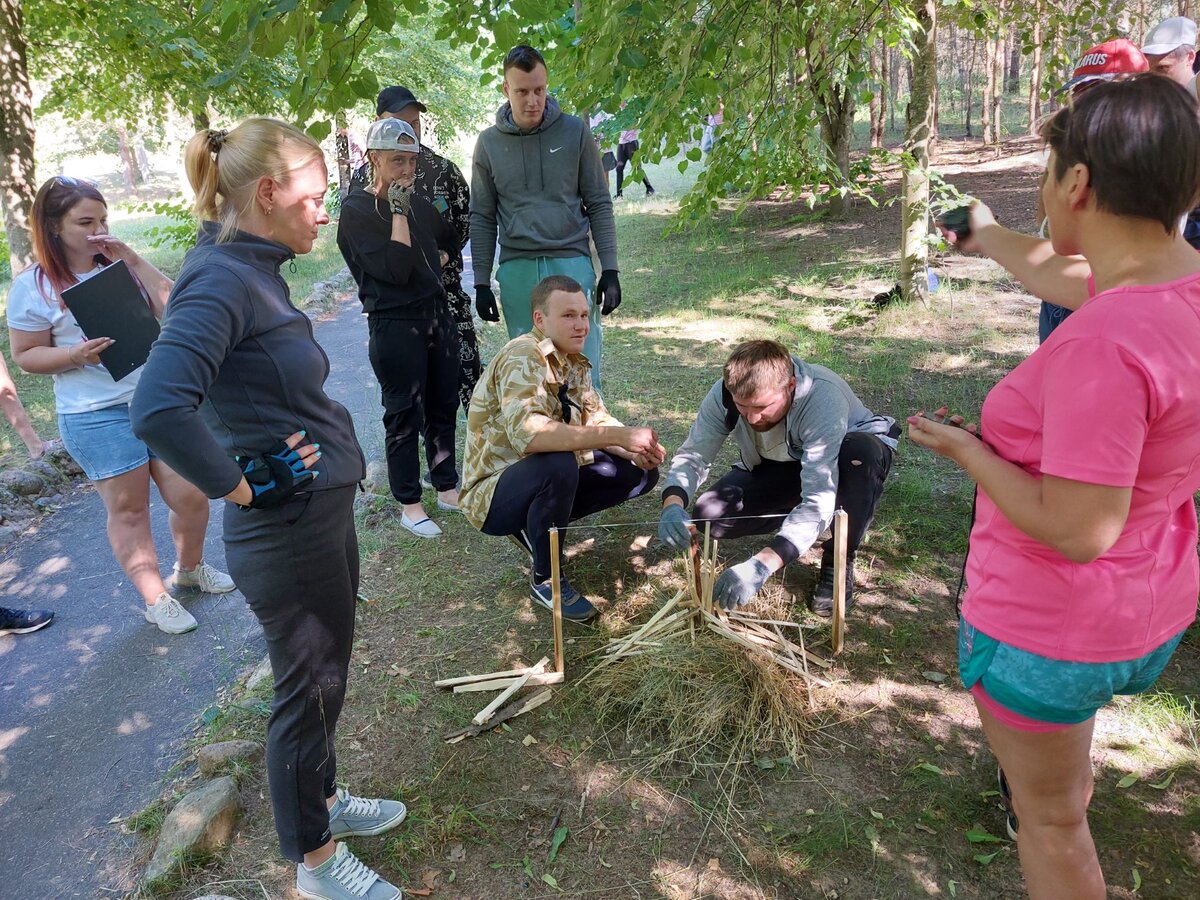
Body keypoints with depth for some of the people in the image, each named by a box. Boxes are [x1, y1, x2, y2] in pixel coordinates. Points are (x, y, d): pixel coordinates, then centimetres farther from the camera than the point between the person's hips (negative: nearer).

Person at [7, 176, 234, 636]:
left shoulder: (119, 265, 6)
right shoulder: (33, 286, -3)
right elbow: (26, 355, -1)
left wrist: (134, 261, -11)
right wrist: (76, 355, -19)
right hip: (97, 417, -3)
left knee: (191, 498, 8)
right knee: (128, 511, 6)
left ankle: (190, 569, 35)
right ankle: (156, 599, 22)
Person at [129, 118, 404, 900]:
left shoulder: (253, 269, 7)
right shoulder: (221, 280, -23)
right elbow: (160, 409, -37)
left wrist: (318, 438, 9)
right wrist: (240, 489, -24)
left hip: (325, 513, 9)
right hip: (287, 532, -9)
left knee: (328, 674, 25)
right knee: (309, 689, 10)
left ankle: (324, 799, 49)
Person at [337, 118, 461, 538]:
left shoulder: (418, 203, 11)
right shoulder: (356, 210, -9)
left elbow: (449, 241, 30)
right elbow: (396, 269, -20)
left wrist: (437, 261, 11)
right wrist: (398, 211, -17)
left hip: (437, 313, 7)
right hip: (395, 325, -7)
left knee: (443, 405, 13)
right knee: (405, 414, 0)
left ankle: (447, 487, 27)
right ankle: (409, 504, 12)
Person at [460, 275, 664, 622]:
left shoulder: (574, 362, 5)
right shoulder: (523, 358, -23)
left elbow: (596, 419, 6)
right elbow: (526, 432, -40)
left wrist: (636, 451, -16)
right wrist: (619, 436, -41)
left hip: (548, 481, 8)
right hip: (493, 494, -8)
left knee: (641, 472, 1)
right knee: (558, 465, -38)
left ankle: (537, 527, 9)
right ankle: (545, 579, -13)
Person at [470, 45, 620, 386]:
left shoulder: (574, 131, 2)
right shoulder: (489, 142, 6)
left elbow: (598, 204, 4)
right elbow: (482, 217, 10)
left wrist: (610, 270, -2)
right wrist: (482, 283, 6)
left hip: (572, 263, -1)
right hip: (516, 269, 2)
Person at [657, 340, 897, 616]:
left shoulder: (824, 401, -40)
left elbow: (819, 502, -46)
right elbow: (693, 455, -21)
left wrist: (762, 564, -57)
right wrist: (672, 505, -44)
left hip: (846, 457, -3)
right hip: (778, 467, 3)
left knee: (861, 453, -40)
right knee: (708, 516, -20)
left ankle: (840, 560, -15)